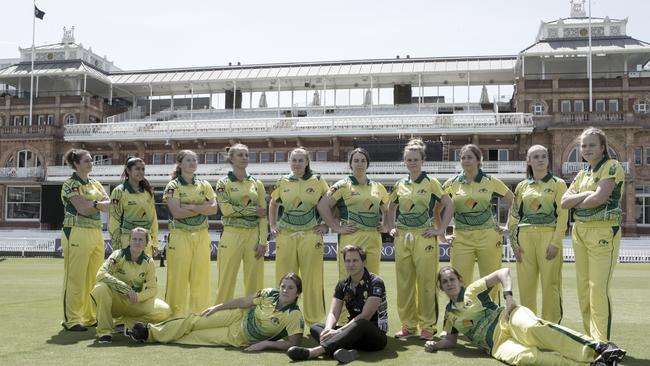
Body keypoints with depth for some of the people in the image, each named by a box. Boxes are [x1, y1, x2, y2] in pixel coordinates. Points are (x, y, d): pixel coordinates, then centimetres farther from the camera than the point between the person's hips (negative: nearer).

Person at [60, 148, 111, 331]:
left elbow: (109, 204, 4)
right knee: (75, 277, -4)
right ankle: (72, 320, 1)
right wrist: (99, 203, -4)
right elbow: (82, 208, -14)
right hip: (77, 232, -7)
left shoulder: (95, 184, 17)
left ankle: (90, 316, 17)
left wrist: (91, 203, -11)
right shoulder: (70, 184, -3)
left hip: (96, 233, 7)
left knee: (94, 277, 8)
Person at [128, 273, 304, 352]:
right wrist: (217, 307, 4)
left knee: (197, 337, 0)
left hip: (240, 339, -3)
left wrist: (266, 343, -33)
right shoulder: (270, 294, -14)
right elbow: (244, 301, -2)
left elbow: (293, 342, -29)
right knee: (193, 321, -1)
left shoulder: (294, 315, -28)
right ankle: (150, 331, 15)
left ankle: (151, 336, 15)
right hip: (239, 317, 3)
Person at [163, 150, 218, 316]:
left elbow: (214, 208, -1)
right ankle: (177, 315, 7)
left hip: (201, 236, 3)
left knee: (201, 278, 4)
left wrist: (191, 207, -13)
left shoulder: (204, 185, 12)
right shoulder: (173, 186, 1)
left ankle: (200, 314, 12)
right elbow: (176, 212, -13)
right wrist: (202, 208, -11)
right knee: (178, 277, -1)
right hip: (180, 236, -3)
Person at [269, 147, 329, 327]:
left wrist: (326, 225, 2)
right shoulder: (282, 182, 8)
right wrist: (272, 226, 12)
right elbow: (273, 204, 22)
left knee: (312, 279, 0)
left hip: (310, 235, -2)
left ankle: (314, 319, 11)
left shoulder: (318, 181, 2)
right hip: (285, 236, 2)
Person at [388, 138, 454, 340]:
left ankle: (428, 326, 6)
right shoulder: (400, 184, 12)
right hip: (402, 238, 4)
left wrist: (441, 229, -5)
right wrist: (391, 228, 12)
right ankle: (408, 325, 17)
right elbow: (391, 208, 25)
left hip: (424, 237, -4)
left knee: (426, 283, -4)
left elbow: (449, 205, -1)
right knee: (404, 283, 6)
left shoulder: (431, 182, 0)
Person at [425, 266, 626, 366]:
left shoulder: (472, 291, 11)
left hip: (506, 319, -1)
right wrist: (435, 344, 10)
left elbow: (503, 272, 4)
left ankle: (597, 348, -45)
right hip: (496, 342, 2)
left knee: (533, 328, -40)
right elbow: (451, 340, 29)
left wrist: (508, 296, -9)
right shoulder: (449, 314, 22)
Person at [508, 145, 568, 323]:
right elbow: (514, 215, 11)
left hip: (549, 236, -3)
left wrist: (556, 242, -12)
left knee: (550, 283, -4)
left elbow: (562, 215, -2)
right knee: (526, 284, 3)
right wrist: (514, 242, 2)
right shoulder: (522, 186, 13)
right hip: (525, 237, 3)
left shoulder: (558, 184, 5)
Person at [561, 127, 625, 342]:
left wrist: (578, 204, 0)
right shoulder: (582, 174, 18)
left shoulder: (612, 167, -3)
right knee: (583, 288, 8)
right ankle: (591, 339, 15)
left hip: (603, 232, -7)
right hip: (580, 232, 7)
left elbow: (599, 197, -16)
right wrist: (585, 194, -8)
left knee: (598, 288, -14)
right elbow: (564, 202, 7)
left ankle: (602, 342, -10)